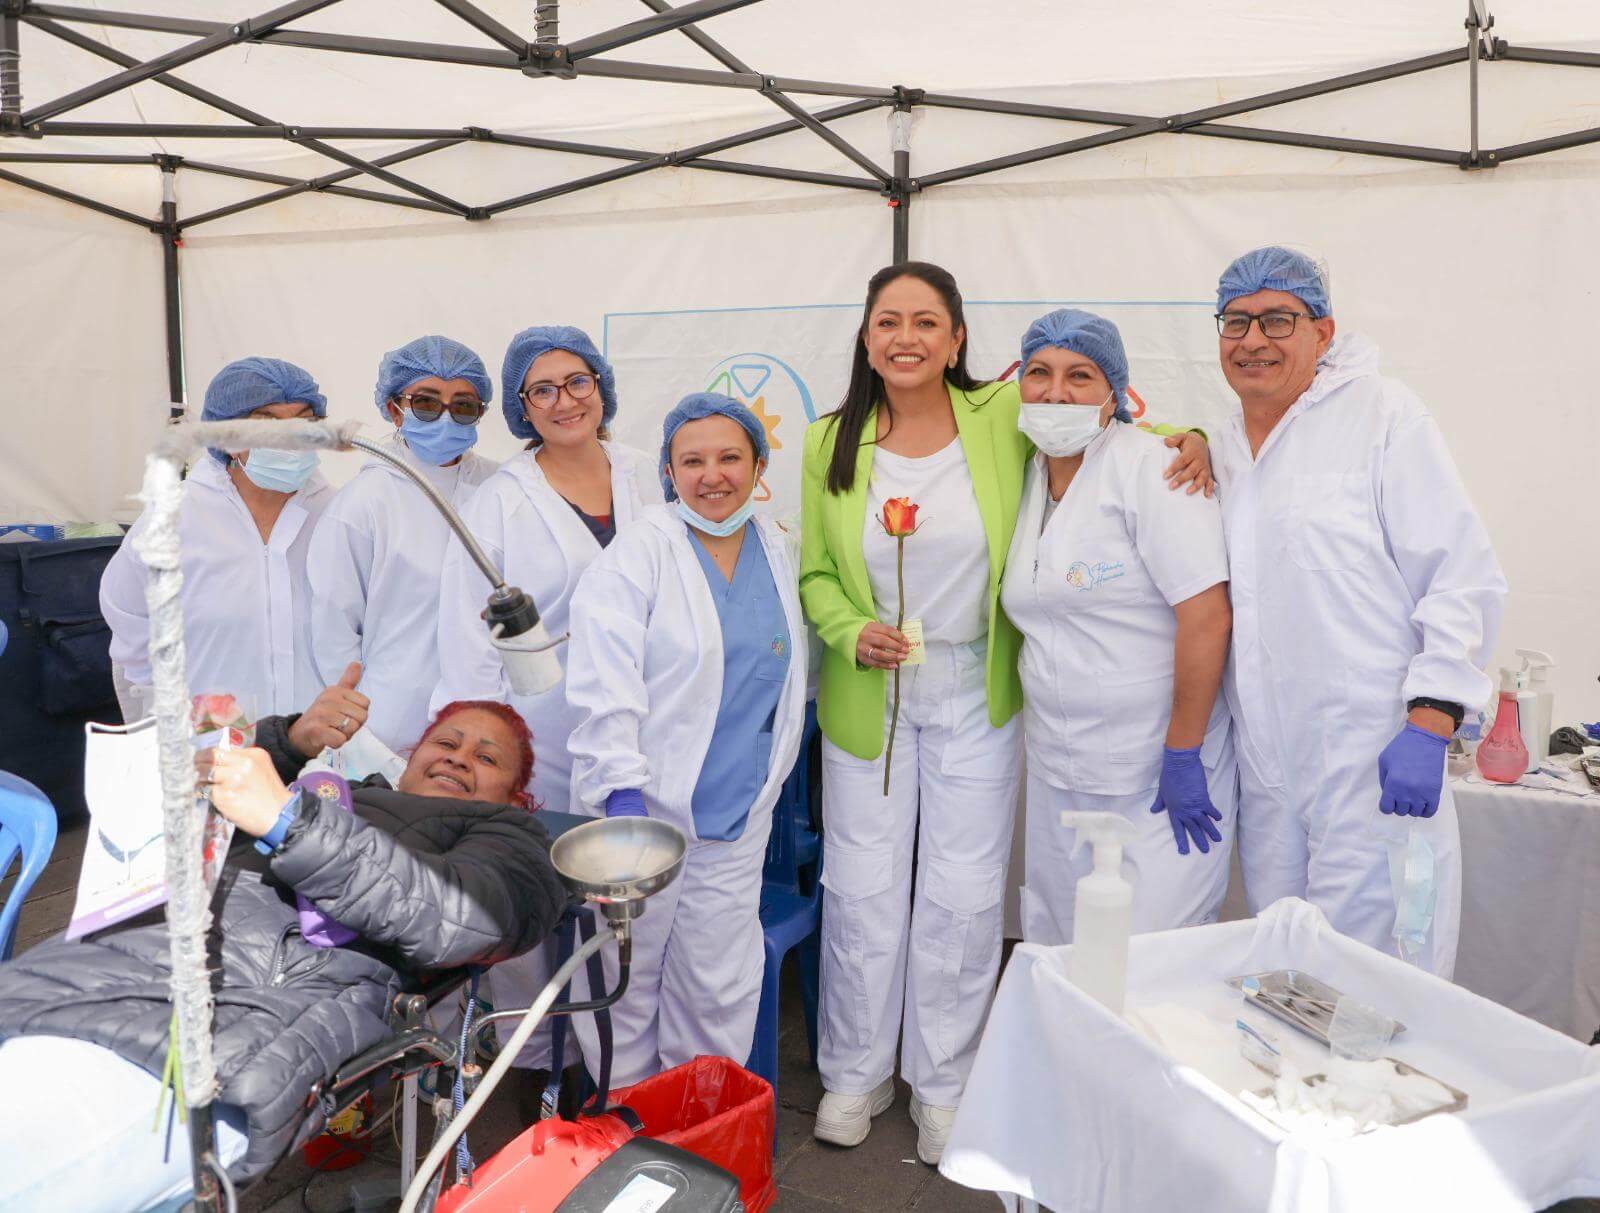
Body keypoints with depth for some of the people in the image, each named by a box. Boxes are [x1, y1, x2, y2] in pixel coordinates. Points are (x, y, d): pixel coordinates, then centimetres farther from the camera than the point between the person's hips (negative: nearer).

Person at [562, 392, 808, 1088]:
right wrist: (621, 790, -25)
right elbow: (604, 685, -17)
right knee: (626, 982, 9)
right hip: (640, 804, -4)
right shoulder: (639, 553, -8)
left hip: (736, 818, 4)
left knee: (721, 991, 9)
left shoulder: (775, 551, 9)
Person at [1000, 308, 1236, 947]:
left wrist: (1182, 757, -18)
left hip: (1161, 774, -6)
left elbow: (1207, 614, -18)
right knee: (1056, 948, 13)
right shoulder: (1026, 479, 9)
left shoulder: (1149, 467, -13)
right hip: (1055, 773, 6)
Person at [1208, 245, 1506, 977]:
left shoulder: (1382, 414, -4)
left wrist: (1428, 725, -17)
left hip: (1377, 763, -6)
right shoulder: (1222, 451, 13)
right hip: (1263, 767, 6)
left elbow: (1465, 579, -8)